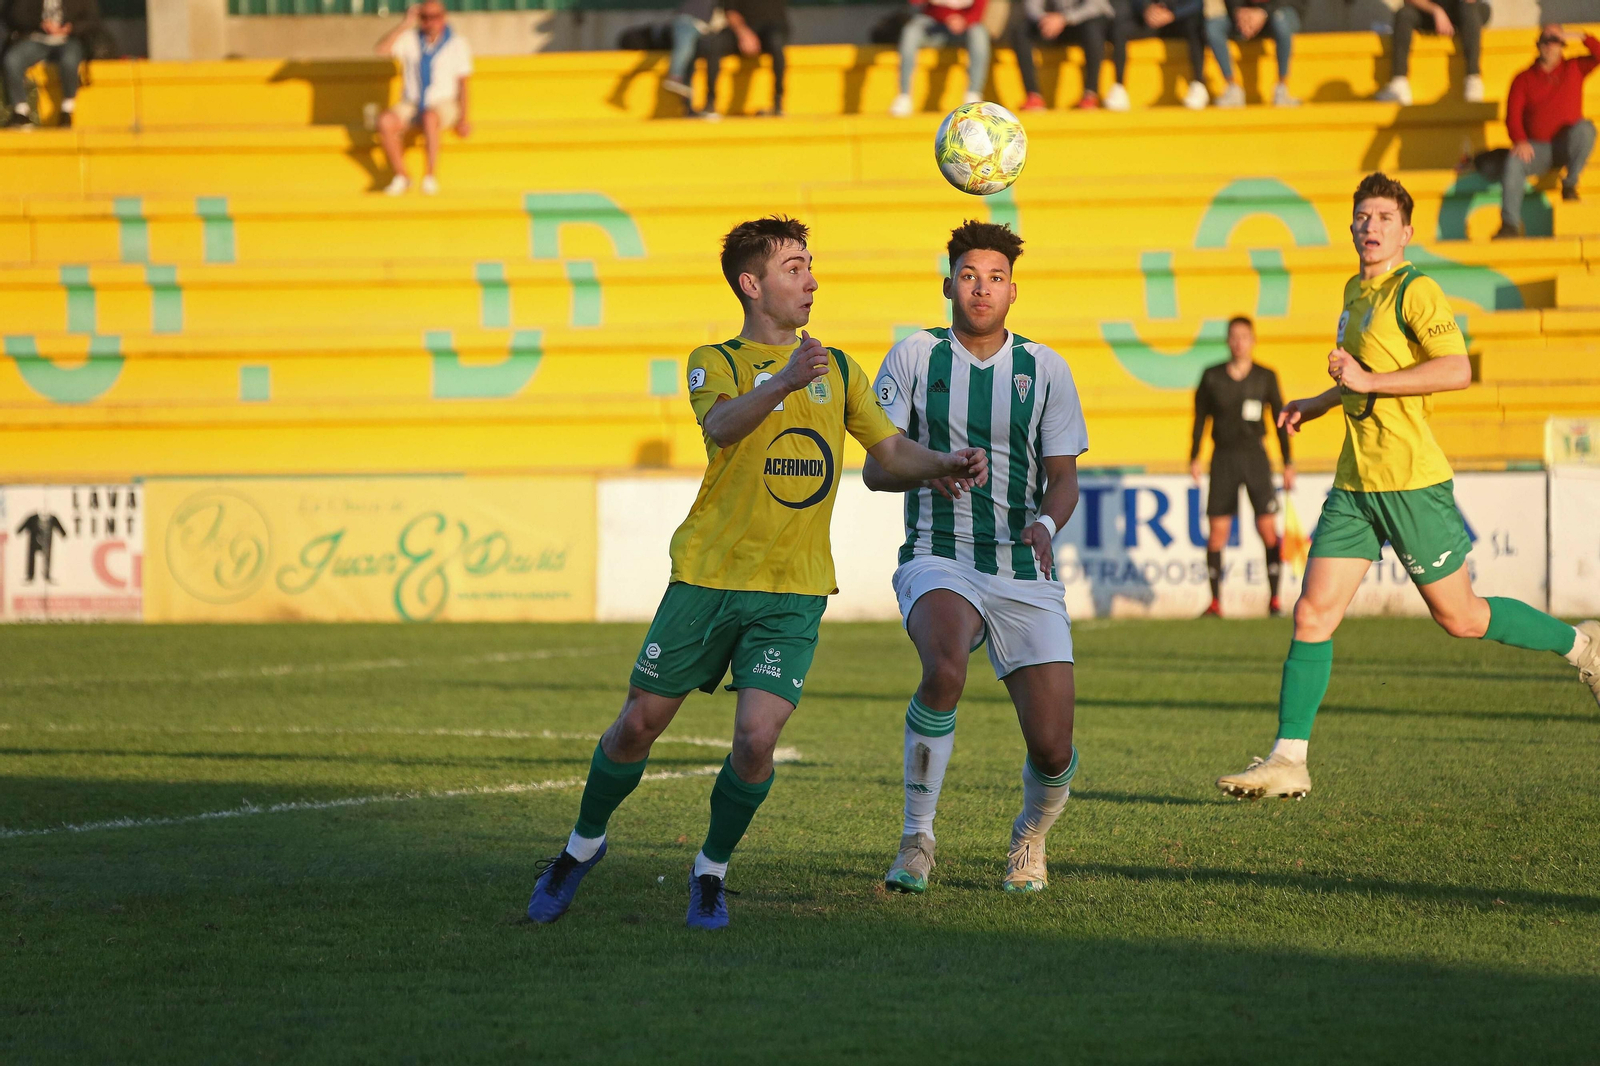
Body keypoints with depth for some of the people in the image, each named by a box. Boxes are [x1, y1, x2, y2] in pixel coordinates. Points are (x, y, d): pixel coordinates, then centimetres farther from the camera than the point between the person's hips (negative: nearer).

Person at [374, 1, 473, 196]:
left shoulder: (458, 44, 2)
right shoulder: (410, 39, 7)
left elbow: (463, 84, -1)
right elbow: (382, 49, -9)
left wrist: (463, 119, -10)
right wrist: (405, 24, -9)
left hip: (443, 105, -3)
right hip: (411, 105, 3)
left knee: (430, 118, -39)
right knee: (386, 121, -29)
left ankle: (431, 177, -32)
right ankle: (400, 177, -18)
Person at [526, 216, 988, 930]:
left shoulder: (838, 371, 14)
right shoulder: (715, 363, 1)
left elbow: (889, 449, 15)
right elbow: (722, 425, -21)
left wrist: (943, 465, -7)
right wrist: (784, 382, -40)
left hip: (793, 590, 2)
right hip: (707, 577, -2)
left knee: (756, 740, -14)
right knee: (638, 725, 4)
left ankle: (711, 871, 9)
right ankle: (584, 844, 30)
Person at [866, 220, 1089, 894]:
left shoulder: (1045, 369, 7)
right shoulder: (915, 356, 4)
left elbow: (1064, 478, 7)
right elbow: (874, 468, 1)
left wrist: (1045, 522, -16)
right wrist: (928, 470, -22)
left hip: (1025, 570, 2)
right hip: (938, 561, -2)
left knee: (1052, 750, -7)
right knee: (944, 669, -36)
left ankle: (1031, 835, 30)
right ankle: (917, 838, -20)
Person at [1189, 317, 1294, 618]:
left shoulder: (1265, 377, 4)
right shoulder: (1212, 377, 5)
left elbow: (1280, 420, 7)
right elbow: (1200, 418, 10)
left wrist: (1288, 463, 5)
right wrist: (1194, 457, 2)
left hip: (1255, 455, -1)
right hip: (1223, 457, 1)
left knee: (1268, 527, -9)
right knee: (1217, 530, -3)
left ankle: (1274, 599, -1)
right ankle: (1215, 601, 2)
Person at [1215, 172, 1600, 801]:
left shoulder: (1415, 291, -11)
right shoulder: (1356, 291, 16)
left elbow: (1456, 370, -24)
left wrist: (1368, 380, -23)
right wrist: (1318, 405, 24)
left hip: (1410, 480, -7)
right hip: (1355, 483, 7)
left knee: (1460, 618, 2)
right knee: (1312, 614, -2)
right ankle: (1287, 761, -1)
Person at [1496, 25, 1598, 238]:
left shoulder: (1574, 69, 8)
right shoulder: (1524, 79, 4)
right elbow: (1512, 115, -5)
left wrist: (1580, 38, -15)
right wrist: (1520, 141, -22)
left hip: (1567, 146, 0)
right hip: (1537, 148, 0)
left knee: (1585, 129, -32)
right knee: (1514, 162, -31)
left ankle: (1570, 184, -15)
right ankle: (1510, 224, -33)